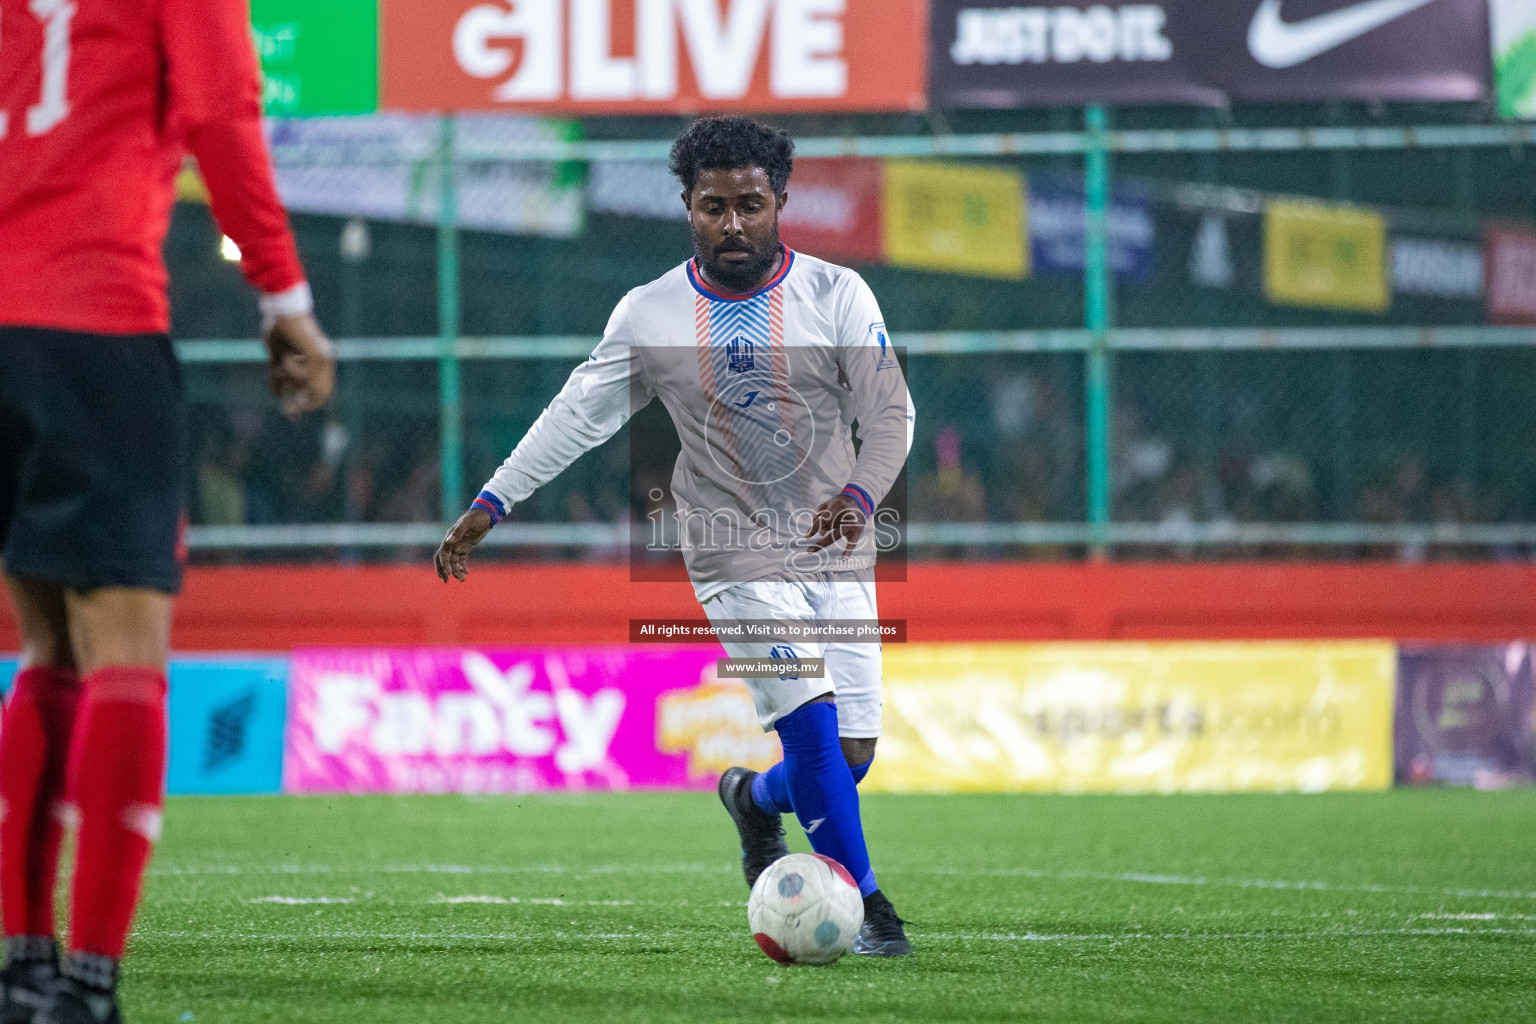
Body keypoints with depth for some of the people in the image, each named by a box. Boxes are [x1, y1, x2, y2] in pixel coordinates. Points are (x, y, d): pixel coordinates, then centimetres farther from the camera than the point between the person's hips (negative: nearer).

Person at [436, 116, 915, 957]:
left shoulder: (836, 295, -1)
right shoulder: (649, 315, 1)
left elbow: (890, 415, -5)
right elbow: (577, 414, 9)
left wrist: (859, 495, -25)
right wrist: (490, 506, 6)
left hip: (836, 553, 2)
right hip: (735, 557, -2)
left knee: (851, 757, 0)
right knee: (813, 723, -20)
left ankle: (754, 798, 33)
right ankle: (866, 905, -9)